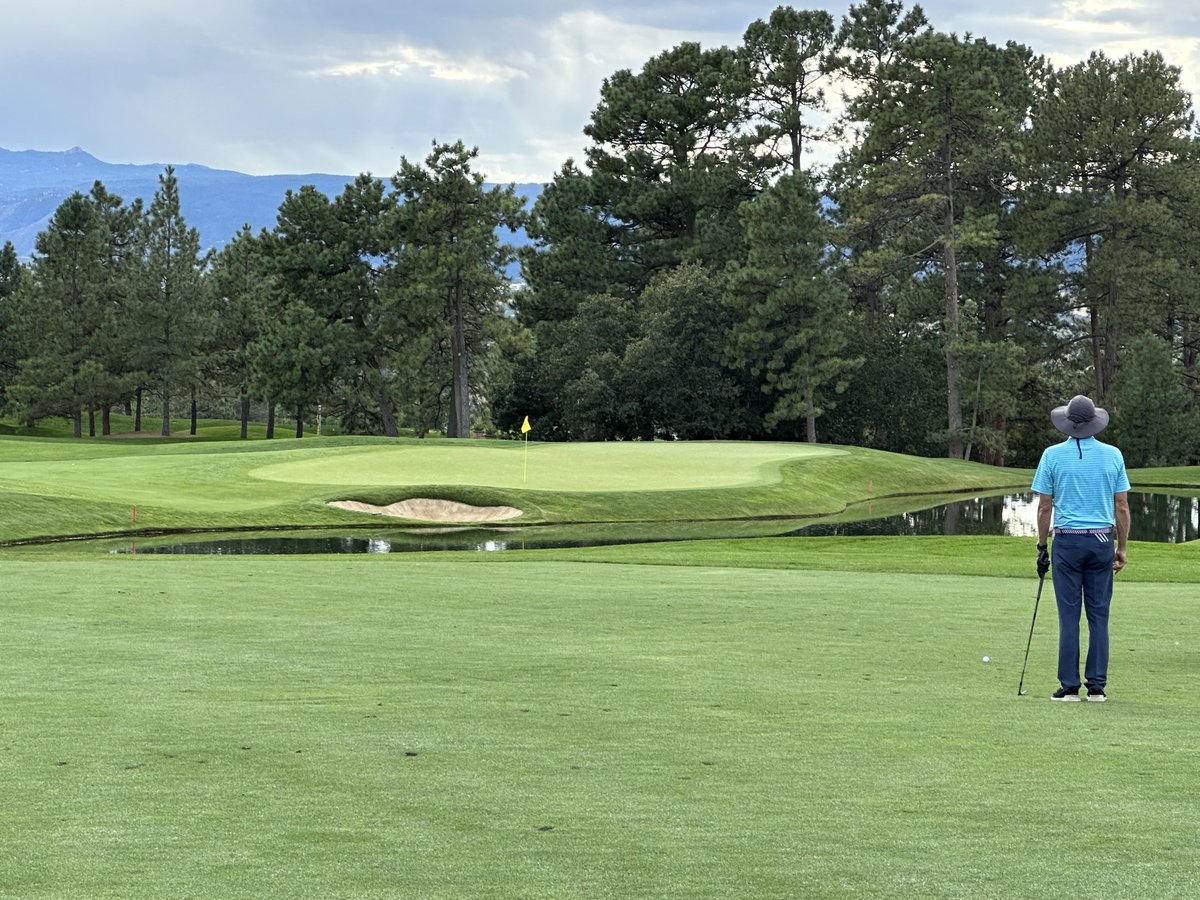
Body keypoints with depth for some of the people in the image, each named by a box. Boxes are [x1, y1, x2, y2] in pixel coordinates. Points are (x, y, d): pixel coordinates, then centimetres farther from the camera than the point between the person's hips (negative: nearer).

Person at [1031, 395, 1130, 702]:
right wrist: (1122, 548, 10)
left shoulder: (1052, 455, -3)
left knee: (1069, 616, 1)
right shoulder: (1113, 455, 2)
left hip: (1067, 541, -1)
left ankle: (1070, 686, 0)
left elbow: (1044, 507, -2)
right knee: (1099, 616, 6)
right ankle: (1097, 686, 5)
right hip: (1102, 542, 2)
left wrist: (1042, 547, 6)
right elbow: (1122, 507, 3)